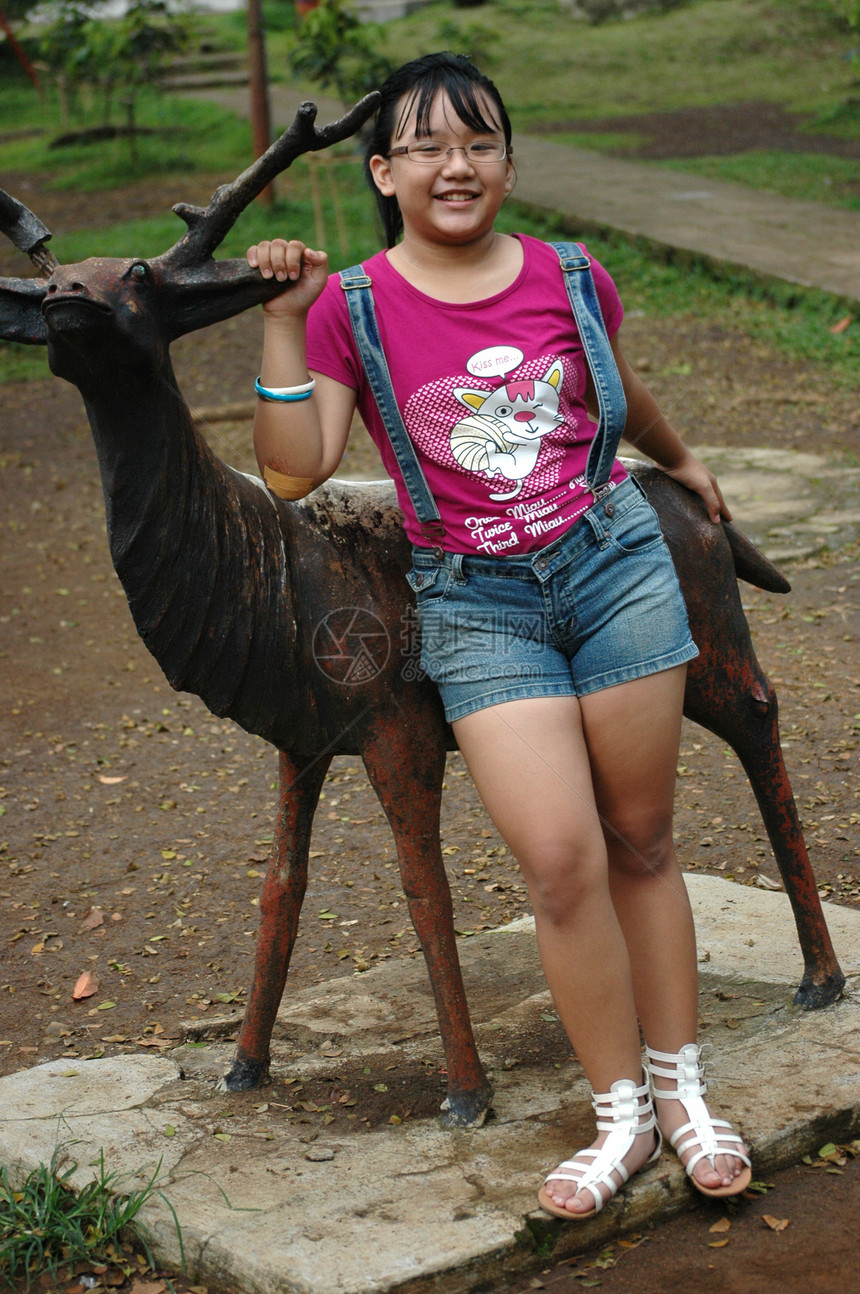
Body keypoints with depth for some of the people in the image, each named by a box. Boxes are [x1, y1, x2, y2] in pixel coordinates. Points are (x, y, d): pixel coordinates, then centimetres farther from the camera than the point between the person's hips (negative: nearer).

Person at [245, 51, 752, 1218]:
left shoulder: (572, 281, 1)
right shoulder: (353, 309, -3)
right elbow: (294, 470, -13)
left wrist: (682, 459, 40)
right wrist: (283, 319, -18)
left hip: (615, 562, 2)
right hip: (478, 606, -1)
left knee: (641, 843, 9)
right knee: (561, 859, -10)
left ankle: (680, 1087, 25)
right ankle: (621, 1113, 10)